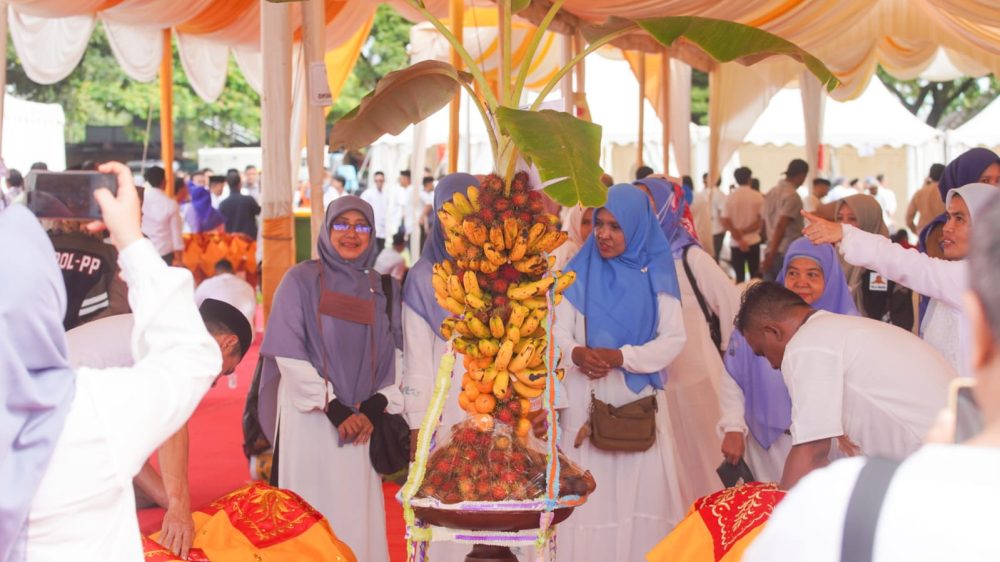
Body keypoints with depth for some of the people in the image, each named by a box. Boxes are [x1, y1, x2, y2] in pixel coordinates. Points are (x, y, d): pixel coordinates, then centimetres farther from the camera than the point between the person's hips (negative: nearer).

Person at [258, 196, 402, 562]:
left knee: (359, 515, 3)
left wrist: (376, 407, -7)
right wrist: (333, 408, -11)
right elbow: (288, 354, -6)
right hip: (309, 418, -3)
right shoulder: (301, 280, 0)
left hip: (363, 420, 3)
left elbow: (394, 356, 8)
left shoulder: (382, 289, 10)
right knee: (313, 514, -2)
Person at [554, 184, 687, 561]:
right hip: (586, 402, 1)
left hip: (640, 402, 0)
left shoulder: (656, 276, 2)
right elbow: (558, 332, -1)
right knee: (588, 494, 1)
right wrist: (576, 353, -24)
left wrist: (620, 356, -18)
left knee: (640, 494, 1)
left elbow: (673, 339, -5)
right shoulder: (579, 274, 5)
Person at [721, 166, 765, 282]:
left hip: (735, 243, 0)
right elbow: (761, 220, -8)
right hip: (753, 241, 0)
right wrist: (744, 231, -6)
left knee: (739, 276, 5)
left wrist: (739, 238, -13)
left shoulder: (730, 197, -4)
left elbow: (725, 221, -11)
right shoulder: (757, 196, -4)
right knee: (755, 276, 9)